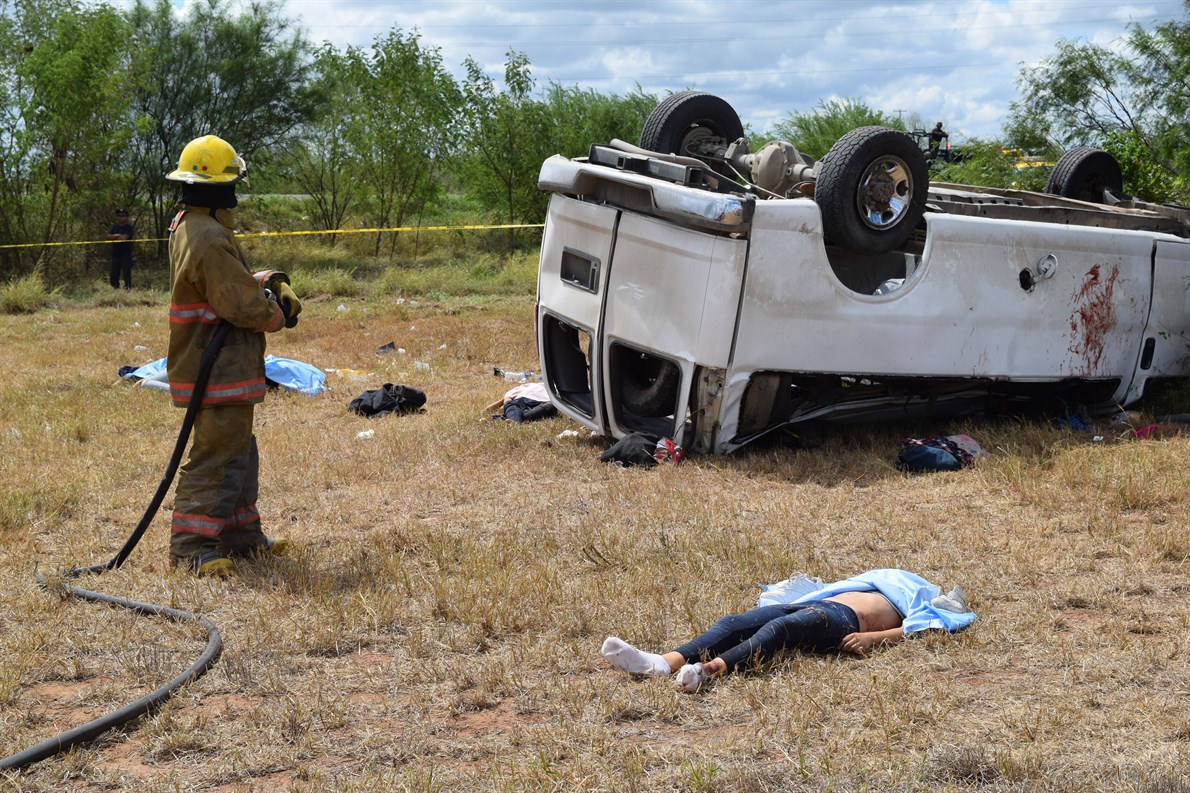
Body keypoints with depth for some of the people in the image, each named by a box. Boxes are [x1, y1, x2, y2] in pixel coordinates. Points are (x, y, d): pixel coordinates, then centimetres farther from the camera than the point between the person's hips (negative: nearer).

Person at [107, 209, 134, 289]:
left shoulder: (129, 227, -3)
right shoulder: (114, 226, 14)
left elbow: (124, 237, -15)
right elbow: (108, 236, 3)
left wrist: (114, 238, -1)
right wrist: (117, 235, -10)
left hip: (126, 253, -6)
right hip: (115, 253, 6)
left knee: (126, 273, -7)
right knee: (114, 274, 8)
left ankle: (128, 288, -3)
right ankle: (115, 287, 17)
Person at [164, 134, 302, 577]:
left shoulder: (187, 227, 12)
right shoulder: (209, 238, -23)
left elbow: (236, 280, 19)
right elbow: (242, 304, -22)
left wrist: (272, 282, 4)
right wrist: (277, 315, -3)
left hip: (224, 368, 11)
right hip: (219, 370, -11)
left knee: (239, 452, 19)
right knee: (215, 457, -6)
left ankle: (240, 534, 28)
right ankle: (190, 547, -2)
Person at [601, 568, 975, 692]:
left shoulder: (925, 607, 20)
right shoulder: (885, 582, 43)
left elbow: (914, 630, -1)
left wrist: (871, 638, -17)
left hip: (842, 620, -7)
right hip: (815, 605, 7)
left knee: (780, 627, -37)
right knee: (733, 623, -19)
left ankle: (710, 670, -61)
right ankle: (664, 663, -41)